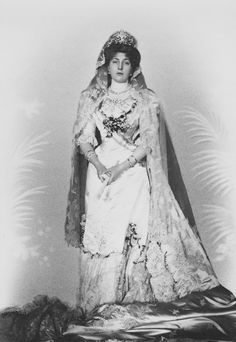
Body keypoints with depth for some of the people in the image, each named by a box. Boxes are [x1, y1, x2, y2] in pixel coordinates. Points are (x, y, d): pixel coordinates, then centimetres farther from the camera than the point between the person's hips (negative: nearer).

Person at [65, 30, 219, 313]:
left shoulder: (146, 99, 5)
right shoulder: (91, 98, 10)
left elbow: (148, 142, -2)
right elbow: (84, 138, 4)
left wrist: (120, 167, -13)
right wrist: (99, 166, -13)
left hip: (133, 173, -1)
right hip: (99, 173, 2)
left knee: (132, 234, -6)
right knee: (98, 234, -1)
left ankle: (135, 295, 9)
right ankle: (98, 300, 12)